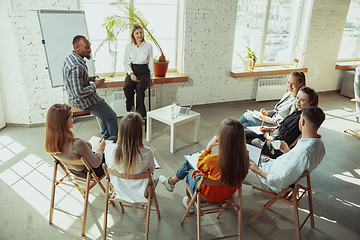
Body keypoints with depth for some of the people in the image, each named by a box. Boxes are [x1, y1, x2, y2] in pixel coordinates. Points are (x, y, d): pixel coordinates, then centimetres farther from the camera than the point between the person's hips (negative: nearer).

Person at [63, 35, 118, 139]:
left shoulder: (69, 58, 1)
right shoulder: (76, 67, -32)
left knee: (103, 103, 30)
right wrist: (95, 86, -21)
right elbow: (79, 93, -33)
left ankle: (107, 138, 37)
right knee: (111, 117, 0)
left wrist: (89, 79, 5)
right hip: (85, 101, -11)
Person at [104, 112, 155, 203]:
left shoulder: (109, 149, -30)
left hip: (119, 191, 2)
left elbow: (109, 165, -7)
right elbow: (151, 169, -12)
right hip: (139, 194, -2)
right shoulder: (146, 153, -36)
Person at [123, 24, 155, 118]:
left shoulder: (148, 46, 7)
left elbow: (151, 62, 10)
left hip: (144, 71, -1)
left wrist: (151, 77, 7)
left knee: (140, 88, -32)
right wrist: (131, 74, -9)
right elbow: (126, 62, 8)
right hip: (132, 70, 2)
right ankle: (130, 109, -14)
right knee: (127, 87, -30)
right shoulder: (128, 47, 9)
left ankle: (140, 112, -25)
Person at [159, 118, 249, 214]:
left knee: (190, 172, 27)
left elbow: (199, 165, -12)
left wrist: (209, 146, -12)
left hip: (208, 196, -5)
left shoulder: (213, 160, -38)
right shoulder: (245, 156, -23)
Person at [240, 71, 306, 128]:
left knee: (246, 115, -8)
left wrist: (269, 120, -19)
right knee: (245, 124, -5)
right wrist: (268, 113, -1)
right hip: (272, 119, 8)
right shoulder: (288, 94, 10)